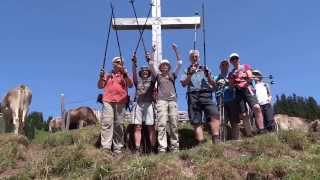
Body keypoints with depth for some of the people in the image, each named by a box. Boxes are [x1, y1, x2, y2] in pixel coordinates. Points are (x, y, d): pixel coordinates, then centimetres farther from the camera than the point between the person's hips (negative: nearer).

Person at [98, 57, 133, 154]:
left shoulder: (125, 75, 22)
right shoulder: (108, 75, 23)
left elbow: (130, 85, 4)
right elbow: (100, 86, 16)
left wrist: (125, 74, -9)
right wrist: (101, 77, -1)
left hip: (121, 102, 0)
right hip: (108, 101, 0)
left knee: (119, 125, -5)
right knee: (107, 123, -13)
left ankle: (118, 149, -5)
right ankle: (106, 148, -17)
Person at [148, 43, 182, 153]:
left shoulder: (173, 75, 19)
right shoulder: (158, 75, 16)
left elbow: (179, 63, 14)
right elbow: (151, 64, 8)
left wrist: (175, 51, 8)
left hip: (173, 101, 2)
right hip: (161, 101, -2)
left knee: (174, 125, -2)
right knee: (162, 124, -12)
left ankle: (175, 147, 1)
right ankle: (162, 148, -18)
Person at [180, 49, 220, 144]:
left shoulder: (205, 69, 22)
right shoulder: (187, 71, 21)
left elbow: (213, 84, 16)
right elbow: (183, 84, 5)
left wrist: (208, 76, -2)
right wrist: (190, 74, -9)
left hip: (206, 95, 0)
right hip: (193, 96, 1)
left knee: (214, 114, -24)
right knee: (196, 122, -7)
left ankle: (216, 140, -29)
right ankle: (201, 144, -8)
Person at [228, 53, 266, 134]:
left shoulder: (246, 66, 17)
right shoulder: (231, 73, 22)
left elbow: (250, 78, 4)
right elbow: (231, 85, 14)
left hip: (247, 89, -3)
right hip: (238, 92, 3)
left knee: (256, 107, -25)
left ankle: (261, 130, -29)